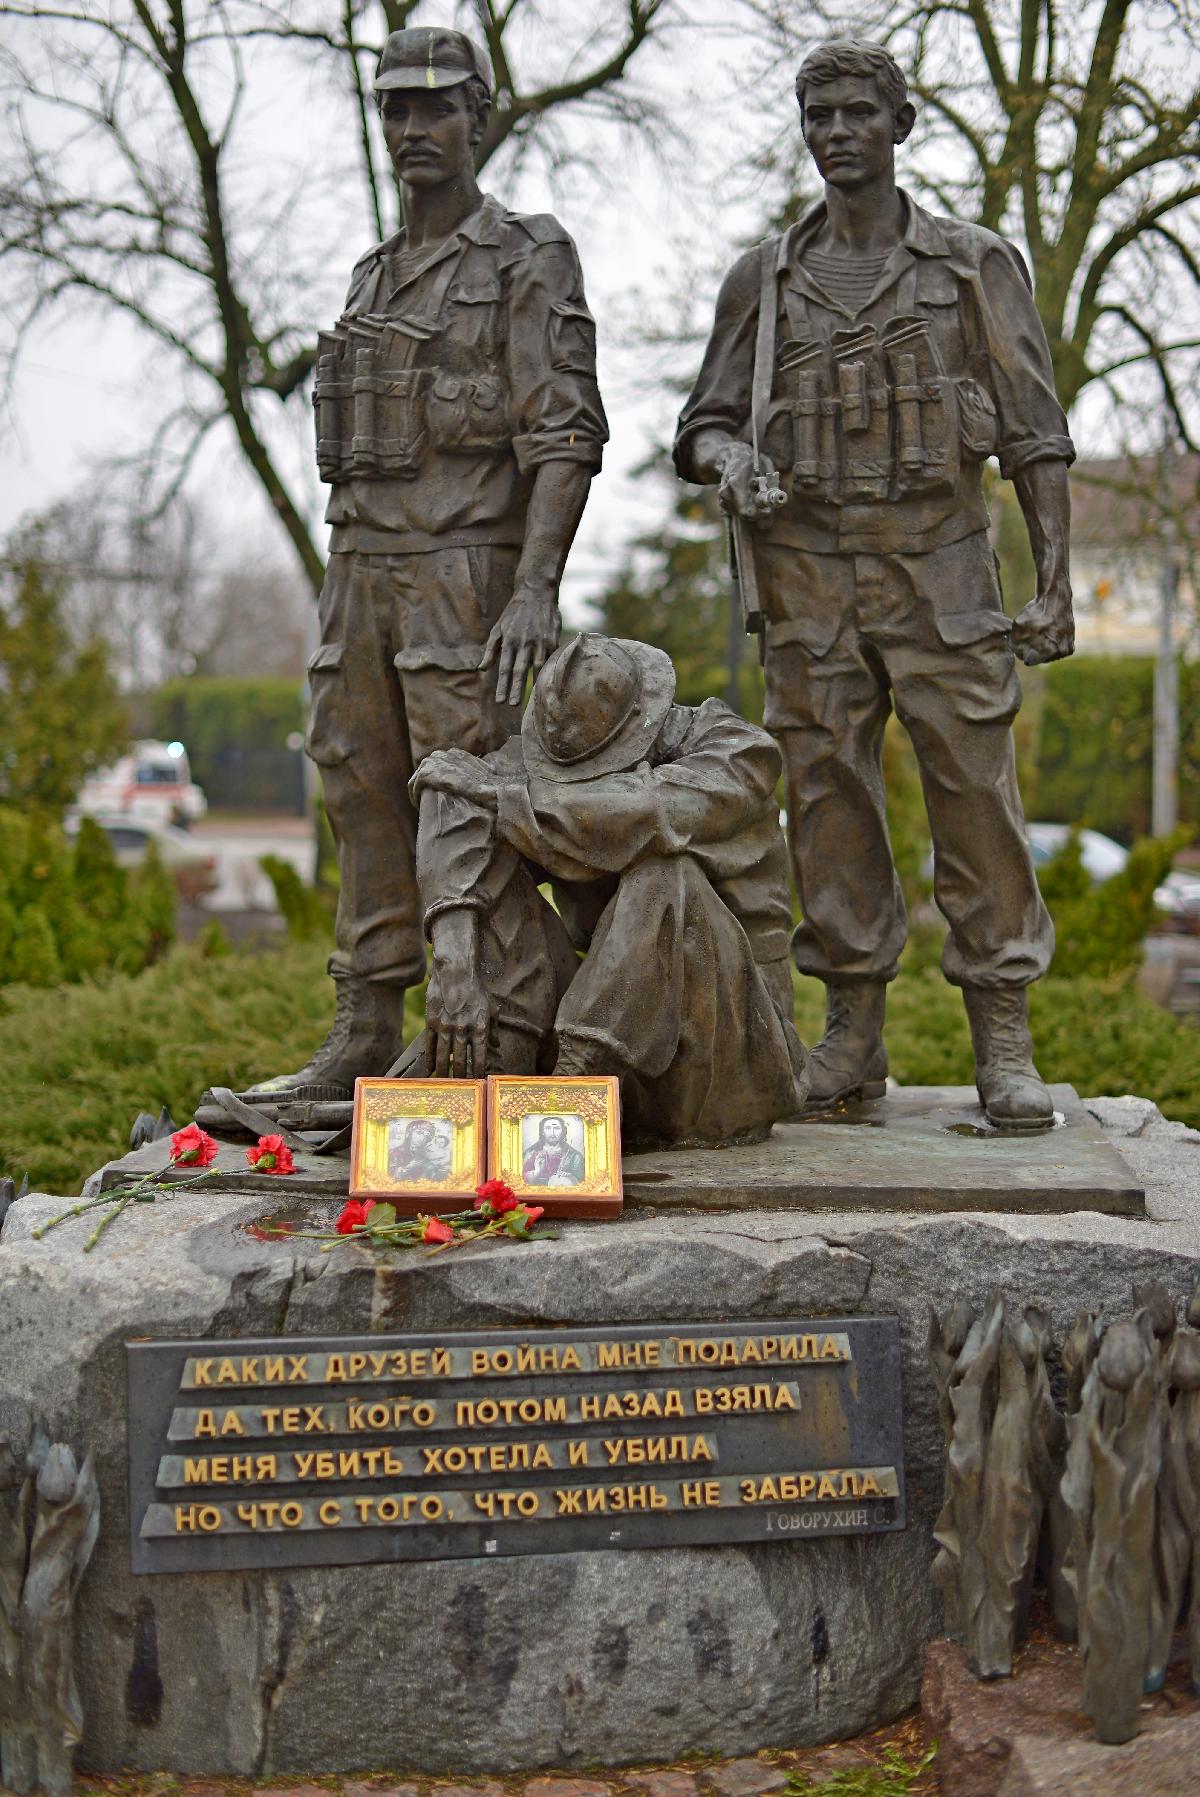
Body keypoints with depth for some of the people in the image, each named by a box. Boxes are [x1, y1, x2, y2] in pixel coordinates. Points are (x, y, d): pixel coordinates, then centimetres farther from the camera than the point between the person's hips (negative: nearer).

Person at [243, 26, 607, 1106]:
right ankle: (364, 1044, 12)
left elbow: (567, 439, -13)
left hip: (469, 576, -7)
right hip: (364, 572, 7)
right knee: (366, 805, 6)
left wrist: (537, 588, -25)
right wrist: (341, 605, 17)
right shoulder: (377, 278, 19)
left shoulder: (530, 261, -4)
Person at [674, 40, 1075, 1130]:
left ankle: (1005, 1048, -1)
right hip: (807, 574, 2)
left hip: (940, 569, -2)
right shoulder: (762, 280, 12)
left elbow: (1036, 436, 3)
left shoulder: (977, 265, 6)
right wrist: (729, 459, -10)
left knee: (977, 794, -6)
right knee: (828, 798, 2)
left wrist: (1055, 584, -5)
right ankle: (852, 1038, 10)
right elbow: (706, 422, 15)